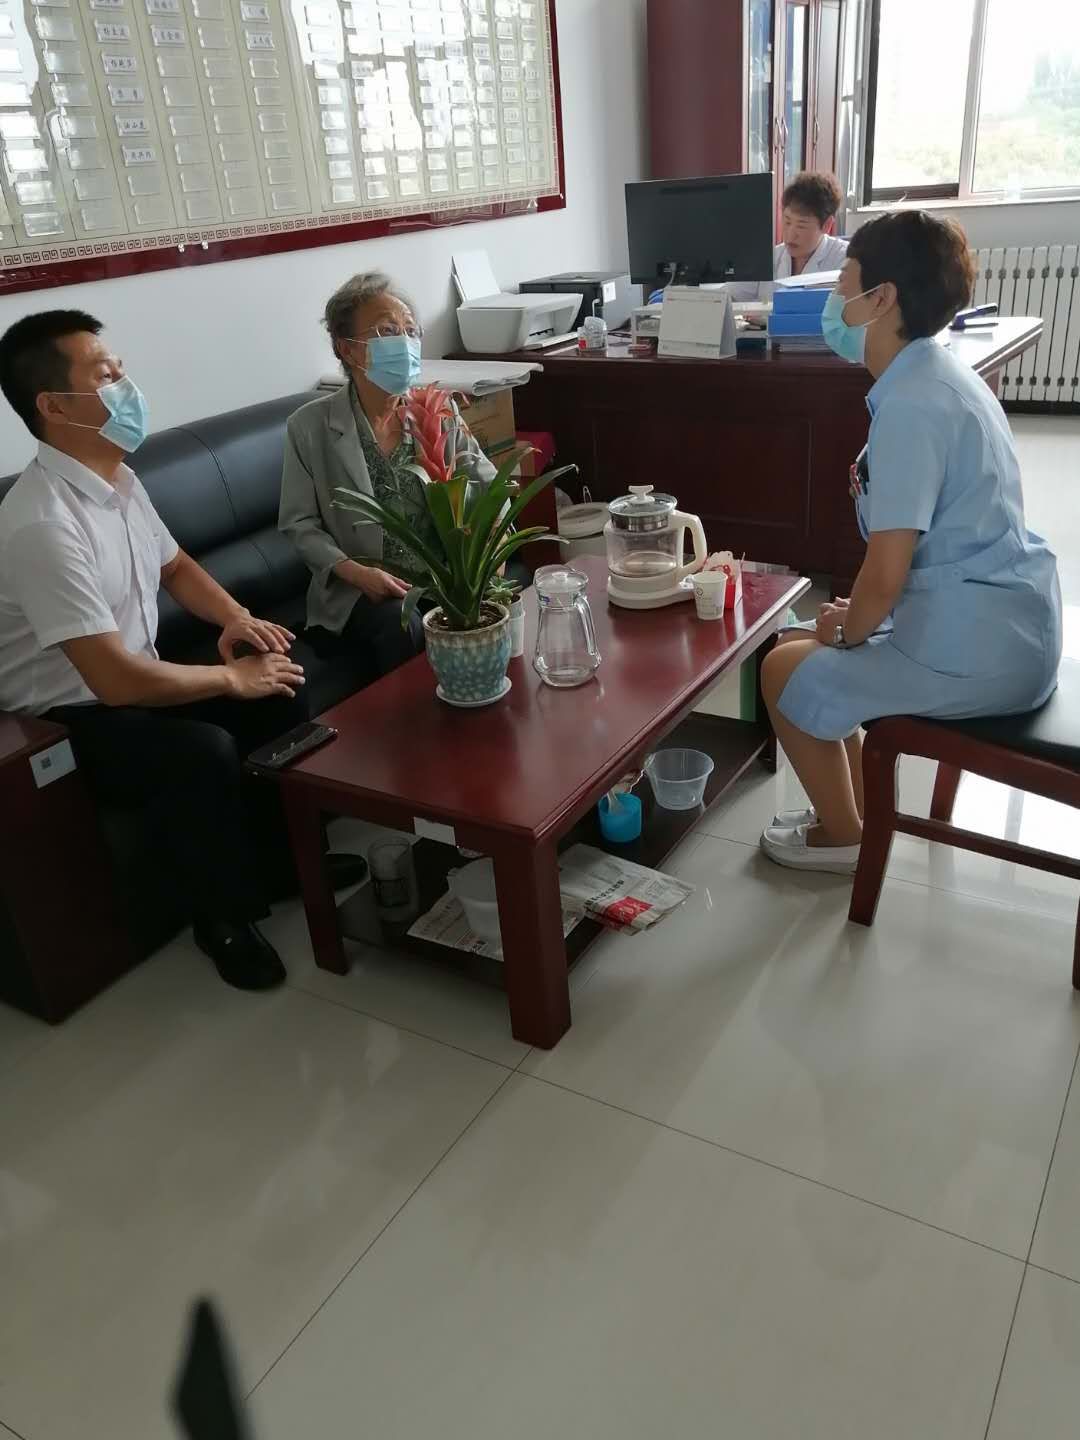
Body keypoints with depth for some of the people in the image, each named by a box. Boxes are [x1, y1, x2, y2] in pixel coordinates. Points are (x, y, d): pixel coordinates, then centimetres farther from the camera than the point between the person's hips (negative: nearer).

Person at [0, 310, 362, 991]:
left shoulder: (117, 479, 1)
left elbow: (175, 565, 18)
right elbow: (116, 680, -33)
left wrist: (235, 618, -1)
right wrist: (232, 678, -21)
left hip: (133, 680, 9)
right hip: (70, 719, -9)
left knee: (283, 684, 1)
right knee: (203, 750, -32)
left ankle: (290, 848, 17)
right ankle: (227, 916, -8)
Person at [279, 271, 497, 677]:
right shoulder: (310, 426, -2)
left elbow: (490, 493, 7)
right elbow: (300, 523, 0)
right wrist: (354, 571, -16)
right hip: (364, 590, -2)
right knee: (403, 629, -33)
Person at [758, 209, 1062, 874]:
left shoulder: (910, 405, -22)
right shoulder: (939, 373, 9)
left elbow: (885, 575, -24)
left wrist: (847, 631, -5)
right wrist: (855, 619, 14)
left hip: (976, 648, -10)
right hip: (1007, 625, 10)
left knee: (787, 672, 2)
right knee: (819, 650, 20)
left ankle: (842, 836, 20)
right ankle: (857, 810, 32)